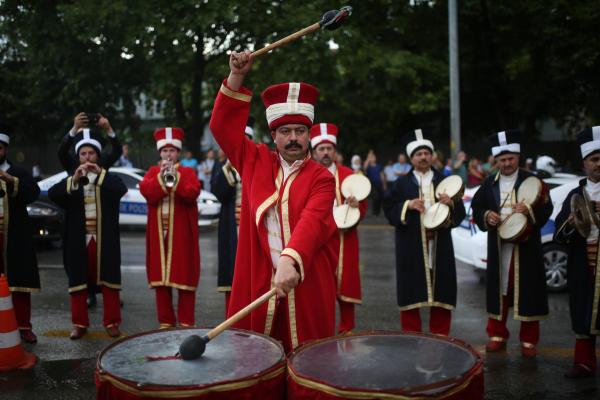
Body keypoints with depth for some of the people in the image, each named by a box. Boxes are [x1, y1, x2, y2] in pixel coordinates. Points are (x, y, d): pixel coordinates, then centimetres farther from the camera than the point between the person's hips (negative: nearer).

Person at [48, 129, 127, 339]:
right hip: (79, 241, 1)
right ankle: (80, 324, 13)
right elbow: (52, 194, -9)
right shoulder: (71, 181, 8)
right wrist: (74, 179, -22)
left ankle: (112, 322, 10)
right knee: (78, 281, 4)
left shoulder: (109, 179, 5)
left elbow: (122, 189, -16)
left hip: (104, 240, -1)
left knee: (109, 281, 2)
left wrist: (100, 174, -24)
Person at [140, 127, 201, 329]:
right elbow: (146, 191, -5)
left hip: (181, 233, -3)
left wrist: (175, 178, -22)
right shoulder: (152, 172, 12)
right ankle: (166, 321, 14)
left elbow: (193, 193, -12)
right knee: (159, 276, 5)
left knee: (184, 275, -3)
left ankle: (186, 322, 4)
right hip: (158, 233, 3)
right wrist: (162, 177, -15)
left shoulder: (187, 172, 5)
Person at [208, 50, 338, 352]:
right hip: (258, 281, 2)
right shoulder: (256, 162, 8)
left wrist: (289, 260, -37)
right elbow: (223, 125, 5)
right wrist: (236, 76, -7)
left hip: (306, 283, -2)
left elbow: (312, 222, -19)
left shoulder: (321, 178, -2)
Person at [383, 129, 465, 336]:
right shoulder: (401, 183, 6)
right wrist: (408, 205, -15)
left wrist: (451, 203, -13)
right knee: (411, 291, 2)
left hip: (439, 245, 2)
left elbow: (460, 213, 7)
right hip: (411, 247, -1)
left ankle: (440, 336, 16)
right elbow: (389, 209, 0)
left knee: (441, 290, 4)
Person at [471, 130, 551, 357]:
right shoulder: (489, 184, 9)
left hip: (526, 246, -2)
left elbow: (546, 209, -4)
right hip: (498, 246, 3)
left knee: (528, 291, 2)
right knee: (499, 290, 7)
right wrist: (486, 216, -7)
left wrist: (529, 210, -23)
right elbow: (476, 208, 13)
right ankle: (498, 335, 21)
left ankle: (528, 340, 14)